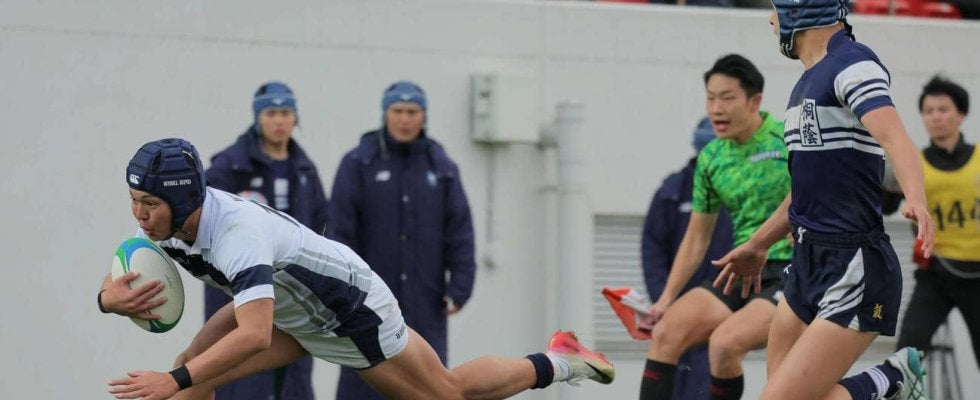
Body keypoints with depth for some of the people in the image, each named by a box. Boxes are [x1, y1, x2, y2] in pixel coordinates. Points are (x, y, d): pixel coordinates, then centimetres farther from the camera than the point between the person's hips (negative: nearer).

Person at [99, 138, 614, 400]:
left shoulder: (237, 234, -40)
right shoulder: (162, 223, -15)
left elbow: (253, 335, -51)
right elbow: (114, 284, -6)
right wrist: (112, 298, -32)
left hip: (353, 311, -7)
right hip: (292, 314, 8)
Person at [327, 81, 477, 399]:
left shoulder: (441, 167, 8)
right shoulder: (358, 164, -1)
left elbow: (460, 231, 5)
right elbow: (340, 229, -5)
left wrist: (459, 287, -3)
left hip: (425, 304, 2)